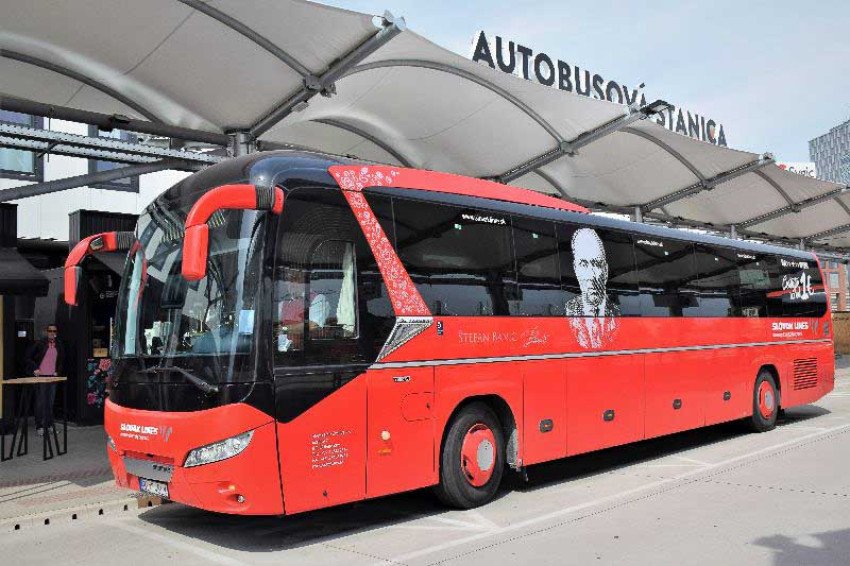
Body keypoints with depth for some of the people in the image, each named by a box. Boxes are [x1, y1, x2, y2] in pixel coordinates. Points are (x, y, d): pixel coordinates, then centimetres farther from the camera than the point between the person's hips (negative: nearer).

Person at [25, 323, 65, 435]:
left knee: (51, 402, 8)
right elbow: (28, 357, 1)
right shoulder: (39, 343, -4)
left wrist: (58, 371, 8)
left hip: (53, 376, 4)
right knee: (40, 402, -3)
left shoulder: (59, 345, 8)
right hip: (41, 376, -4)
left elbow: (62, 360, 20)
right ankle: (39, 426, 3)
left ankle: (49, 424, 16)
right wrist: (34, 368, -7)